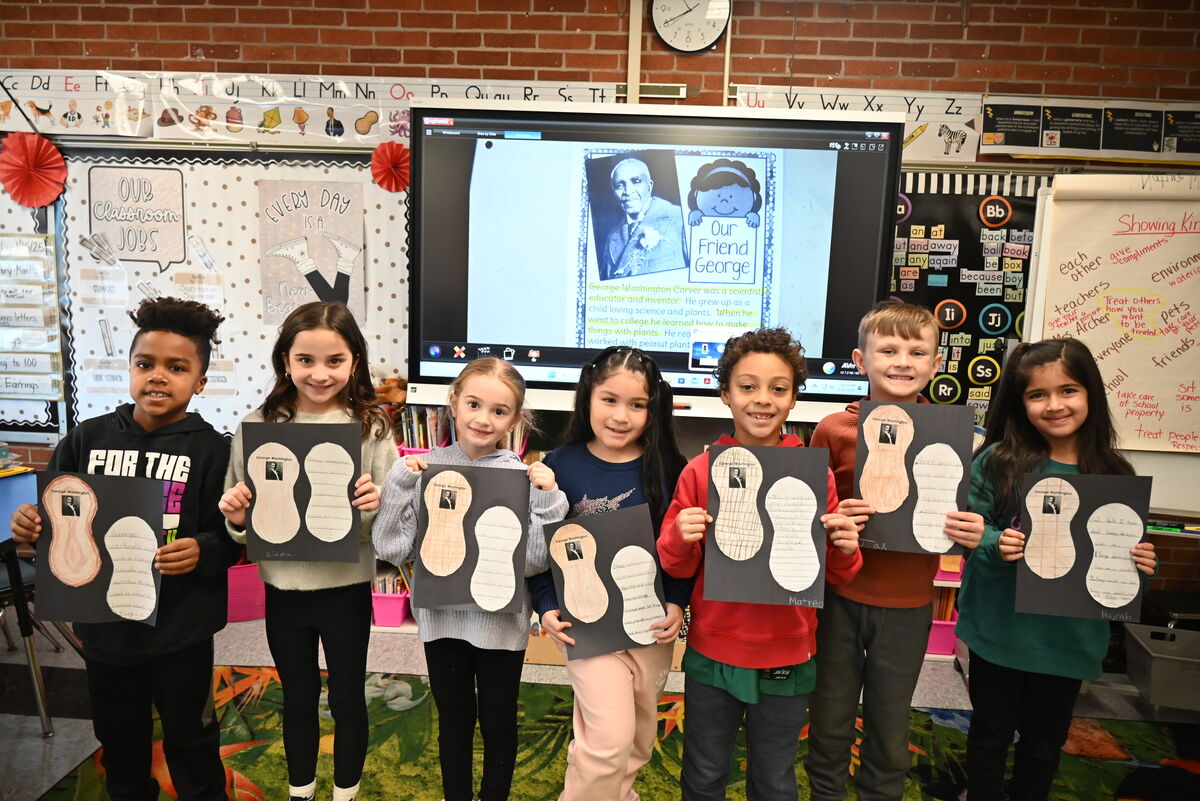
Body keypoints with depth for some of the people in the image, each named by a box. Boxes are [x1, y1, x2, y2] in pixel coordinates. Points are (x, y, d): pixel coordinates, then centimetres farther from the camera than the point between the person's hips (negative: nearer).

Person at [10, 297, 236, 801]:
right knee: (119, 737, 25)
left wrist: (203, 551, -31)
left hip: (180, 630, -3)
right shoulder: (88, 438, -2)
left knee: (189, 738, 15)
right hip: (103, 623, 4)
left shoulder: (210, 449, -12)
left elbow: (230, 539, -11)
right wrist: (29, 523, -15)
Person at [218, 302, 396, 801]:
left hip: (347, 589, -1)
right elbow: (241, 523, 2)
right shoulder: (258, 426, -6)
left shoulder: (371, 428, -10)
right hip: (283, 588, 2)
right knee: (297, 698, 21)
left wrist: (377, 506, -28)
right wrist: (236, 517, -19)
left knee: (347, 698, 16)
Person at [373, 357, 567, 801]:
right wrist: (398, 483, -15)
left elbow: (535, 561, -15)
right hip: (441, 617, 2)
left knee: (498, 723, 18)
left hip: (500, 621, -1)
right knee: (453, 721, 22)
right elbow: (393, 549, -7)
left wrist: (548, 499, -24)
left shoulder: (525, 477, -12)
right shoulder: (422, 468, -6)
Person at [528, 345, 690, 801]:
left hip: (652, 623, 3)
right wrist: (546, 607, -11)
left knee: (639, 738, 18)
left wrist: (678, 603, -11)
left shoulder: (667, 470, -4)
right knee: (610, 737, -10)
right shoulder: (561, 466, -8)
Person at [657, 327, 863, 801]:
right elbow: (676, 567, -2)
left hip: (787, 660, 0)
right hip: (712, 655, 0)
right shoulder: (700, 471, -8)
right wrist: (681, 538, -23)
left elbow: (833, 576, 2)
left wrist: (845, 552, -19)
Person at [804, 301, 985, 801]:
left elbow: (966, 516, 6)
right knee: (830, 720, 17)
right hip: (840, 597, 0)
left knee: (890, 727, 18)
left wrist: (973, 532, -16)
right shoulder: (834, 430, -9)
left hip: (908, 605, 1)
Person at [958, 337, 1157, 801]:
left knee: (1045, 743, 21)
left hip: (1069, 639, 3)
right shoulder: (998, 462, -13)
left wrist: (1141, 567, -16)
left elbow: (1125, 555, 5)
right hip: (1000, 633, -2)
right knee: (991, 734, 17)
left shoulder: (1114, 475, -5)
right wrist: (995, 547, -30)